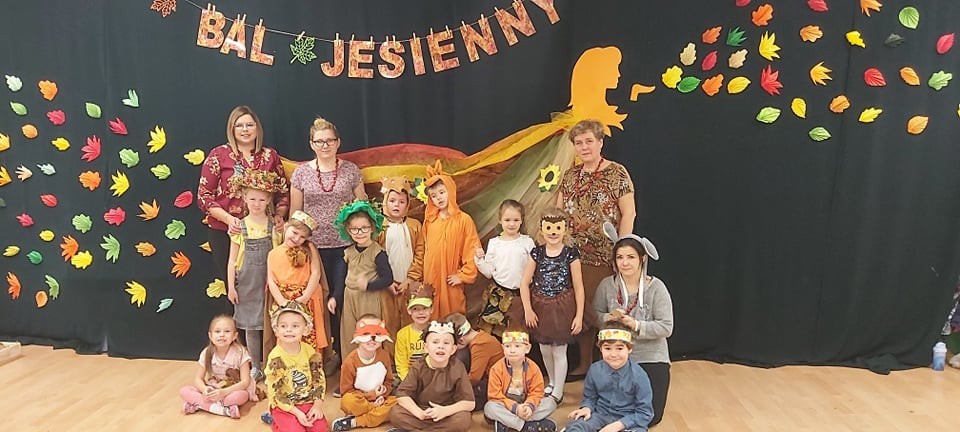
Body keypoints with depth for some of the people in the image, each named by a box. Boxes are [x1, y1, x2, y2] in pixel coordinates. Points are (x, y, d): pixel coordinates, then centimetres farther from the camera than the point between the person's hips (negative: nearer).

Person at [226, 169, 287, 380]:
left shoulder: (275, 226, -1)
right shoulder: (240, 227, 1)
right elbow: (232, 259, 3)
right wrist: (231, 286, 0)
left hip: (269, 283, -1)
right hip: (247, 283, 1)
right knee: (250, 325, 8)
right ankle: (255, 367, 20)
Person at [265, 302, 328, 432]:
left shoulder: (310, 351, -4)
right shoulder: (275, 358, -16)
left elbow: (319, 379, 2)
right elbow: (276, 393, -15)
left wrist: (318, 405, -9)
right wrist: (297, 412, -18)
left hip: (308, 402, 4)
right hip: (284, 405, -3)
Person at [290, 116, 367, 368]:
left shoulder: (350, 170, 3)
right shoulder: (301, 173, 4)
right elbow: (294, 213, 8)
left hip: (345, 246, 0)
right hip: (314, 247, 1)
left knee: (341, 300, 1)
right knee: (318, 300, 6)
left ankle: (340, 353, 17)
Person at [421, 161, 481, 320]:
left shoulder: (463, 220, -6)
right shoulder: (429, 220, 6)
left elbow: (473, 251, -7)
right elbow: (425, 249, 13)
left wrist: (464, 275, -7)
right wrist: (423, 275, 11)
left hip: (450, 282, -3)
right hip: (430, 279, 3)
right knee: (433, 318, 8)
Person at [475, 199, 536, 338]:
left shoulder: (527, 242, -3)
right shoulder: (494, 243, 1)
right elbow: (489, 272, 2)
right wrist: (479, 259, -10)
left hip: (521, 293, -1)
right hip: (498, 294, 1)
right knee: (494, 331, 5)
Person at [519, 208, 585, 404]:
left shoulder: (571, 254, -9)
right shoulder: (536, 253, -2)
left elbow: (578, 286, -6)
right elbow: (525, 283, -1)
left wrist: (579, 315, -8)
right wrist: (528, 309, -7)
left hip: (562, 308, -3)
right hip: (541, 308, 3)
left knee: (559, 351, 5)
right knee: (544, 349, 16)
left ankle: (558, 392, 19)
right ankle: (552, 383, 39)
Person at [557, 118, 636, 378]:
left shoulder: (617, 173, -3)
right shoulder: (570, 176, 12)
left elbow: (629, 213, -7)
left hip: (605, 256, -5)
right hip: (575, 255, 5)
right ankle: (584, 363, 24)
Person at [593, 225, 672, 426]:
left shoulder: (656, 287, -14)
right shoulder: (606, 285, -7)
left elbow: (666, 327, -16)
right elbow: (595, 316, 0)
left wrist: (635, 325, -27)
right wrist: (609, 318, -22)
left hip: (651, 359, -2)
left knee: (650, 417, -1)